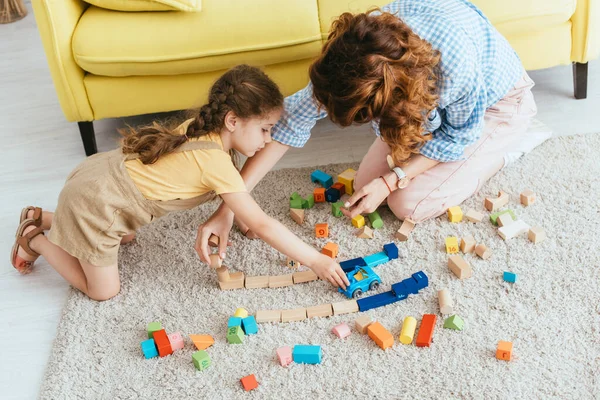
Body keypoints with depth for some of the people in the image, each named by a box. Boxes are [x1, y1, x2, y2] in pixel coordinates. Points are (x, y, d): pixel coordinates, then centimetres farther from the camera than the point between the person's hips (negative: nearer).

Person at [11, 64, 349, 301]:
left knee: (126, 238, 33)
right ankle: (34, 239, 16)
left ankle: (41, 217, 33)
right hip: (96, 203, -8)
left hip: (102, 172, 8)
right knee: (103, 291, 5)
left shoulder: (202, 125, -4)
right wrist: (316, 261, -22)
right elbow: (261, 225, -27)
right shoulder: (217, 162, -29)